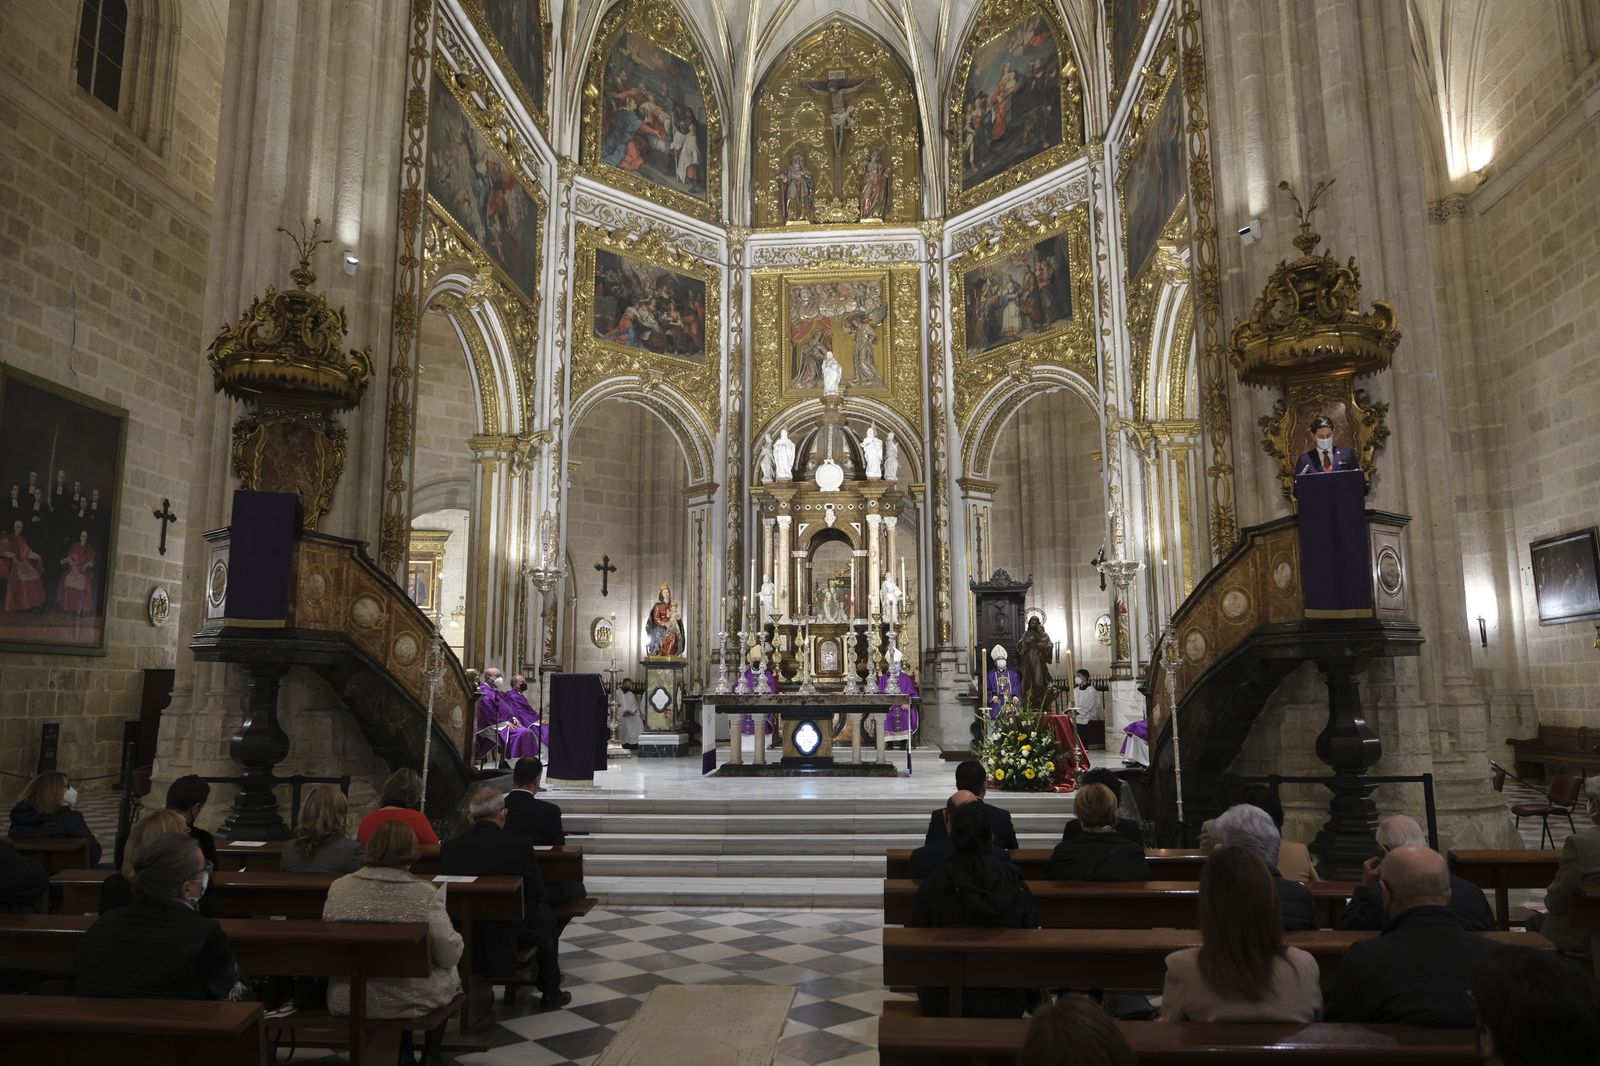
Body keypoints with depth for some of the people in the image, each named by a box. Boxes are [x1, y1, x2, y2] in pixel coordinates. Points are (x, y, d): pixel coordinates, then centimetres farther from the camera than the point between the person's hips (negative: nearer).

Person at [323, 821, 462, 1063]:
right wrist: (457, 941, 10)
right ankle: (430, 1056, 37)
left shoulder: (338, 887, -8)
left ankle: (403, 1054, 40)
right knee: (450, 974, 29)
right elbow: (450, 955, -12)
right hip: (407, 1000, -4)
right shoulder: (425, 894, -19)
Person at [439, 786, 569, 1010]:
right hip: (509, 937, -4)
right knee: (544, 912, 26)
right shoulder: (519, 844, -19)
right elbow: (536, 891, -9)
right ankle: (551, 993, 32)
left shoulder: (449, 846, -8)